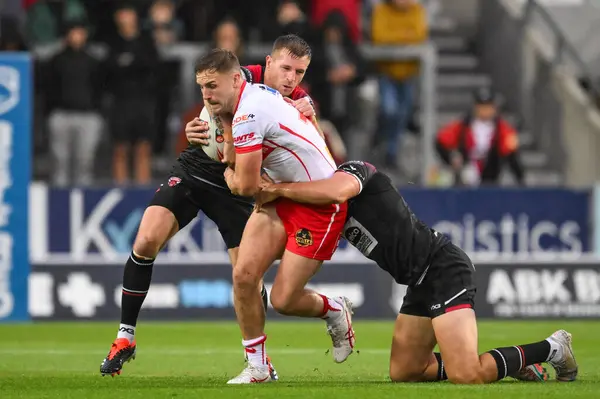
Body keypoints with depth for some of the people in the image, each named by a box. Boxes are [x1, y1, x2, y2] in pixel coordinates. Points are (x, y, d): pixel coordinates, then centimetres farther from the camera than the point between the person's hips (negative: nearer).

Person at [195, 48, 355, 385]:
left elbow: (246, 186, -19)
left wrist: (230, 176, 3)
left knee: (283, 301, -8)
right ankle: (257, 367, 4)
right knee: (244, 275, -7)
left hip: (320, 204, -9)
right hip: (284, 197, 9)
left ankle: (336, 311, 25)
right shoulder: (260, 93, 3)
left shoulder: (248, 114, -24)